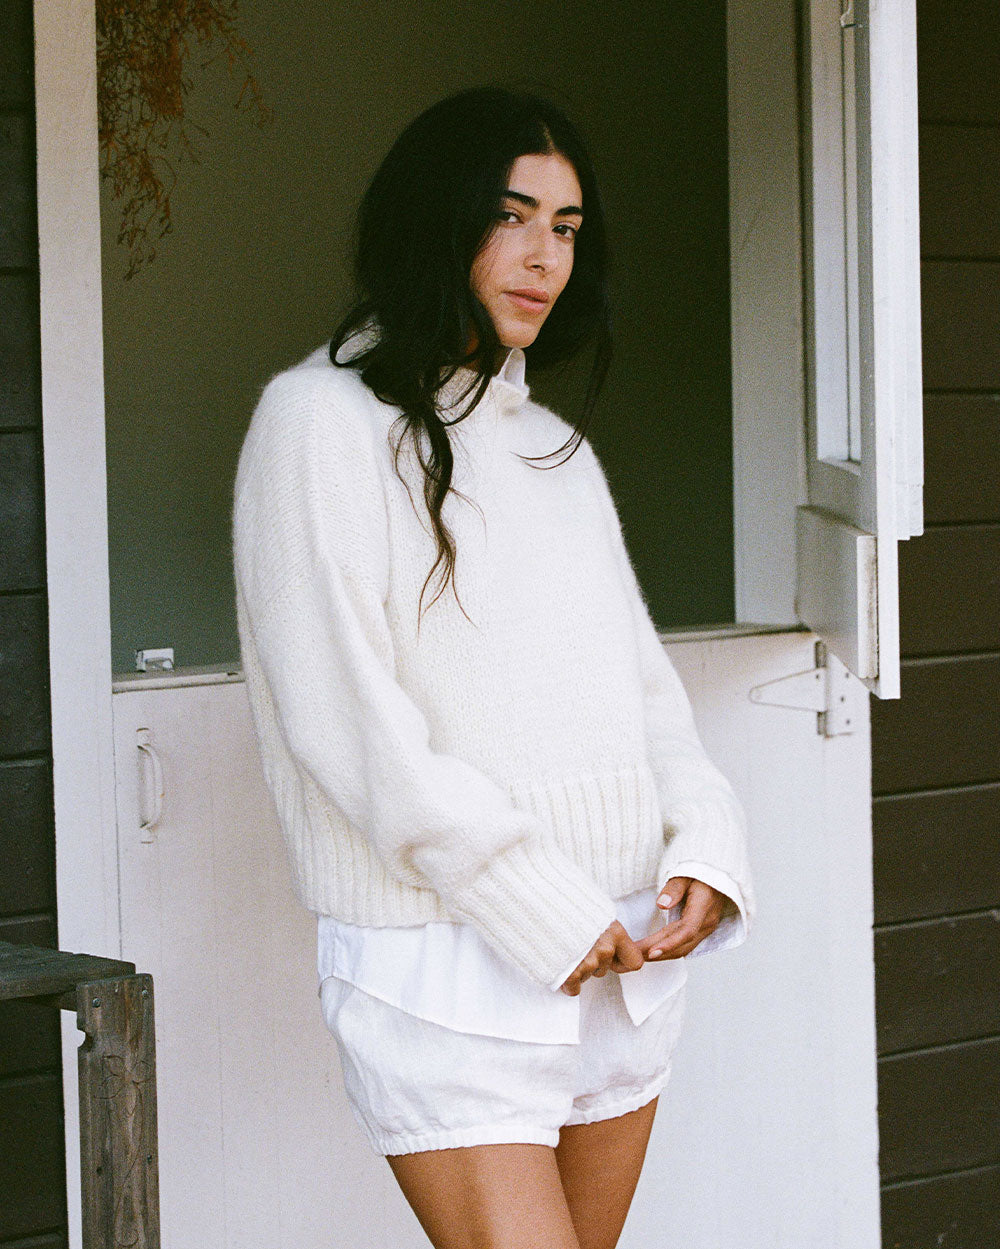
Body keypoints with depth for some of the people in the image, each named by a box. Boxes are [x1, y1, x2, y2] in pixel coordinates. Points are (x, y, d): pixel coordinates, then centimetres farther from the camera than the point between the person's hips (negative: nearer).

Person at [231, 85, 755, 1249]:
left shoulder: (553, 446, 19)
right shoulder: (321, 421, -4)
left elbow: (639, 676, 17)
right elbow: (344, 717, -12)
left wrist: (706, 842, -2)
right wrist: (539, 910, -14)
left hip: (622, 961, 7)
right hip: (445, 973, -7)